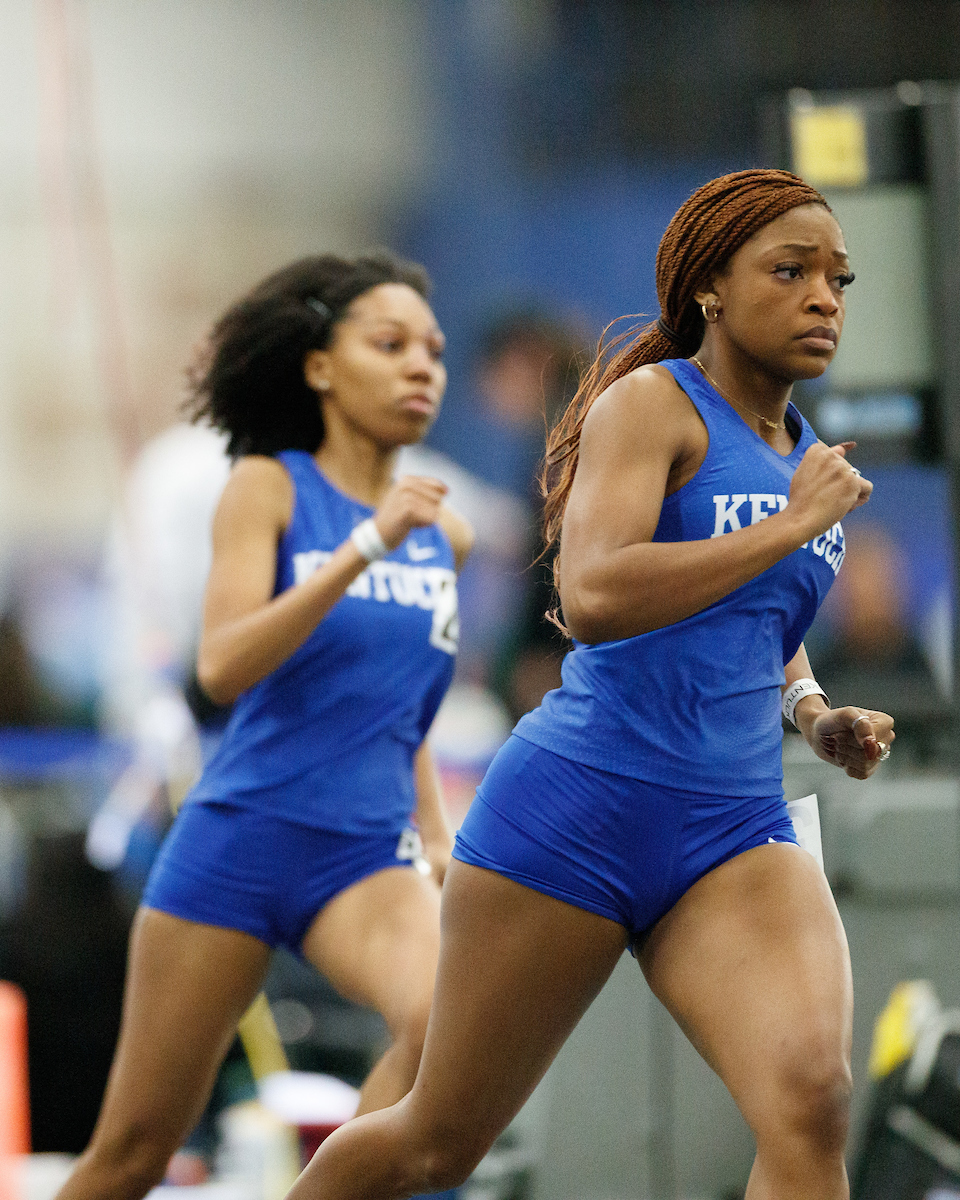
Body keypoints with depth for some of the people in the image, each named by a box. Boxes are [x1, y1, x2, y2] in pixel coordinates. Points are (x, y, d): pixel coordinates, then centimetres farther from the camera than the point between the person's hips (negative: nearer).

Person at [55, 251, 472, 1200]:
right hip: (239, 838, -3)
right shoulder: (269, 489, -2)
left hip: (365, 856, 3)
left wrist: (436, 837, 15)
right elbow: (222, 667, -17)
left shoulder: (442, 532, 12)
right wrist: (365, 546, -23)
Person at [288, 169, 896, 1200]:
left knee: (810, 1096, -24)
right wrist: (795, 523, -18)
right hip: (576, 808, -5)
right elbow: (593, 597, -24)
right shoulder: (654, 401, -6)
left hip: (734, 840, 5)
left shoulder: (806, 459, 16)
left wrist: (815, 716, 14)